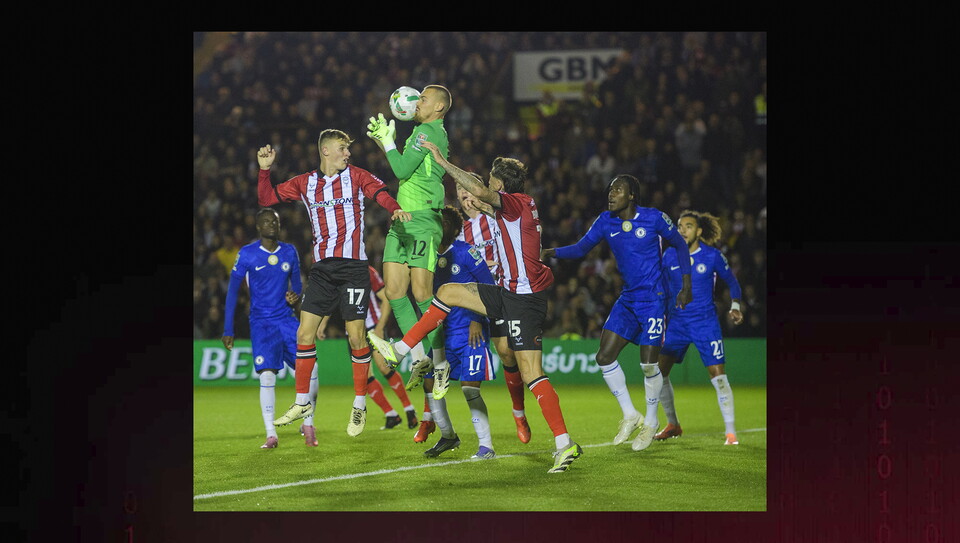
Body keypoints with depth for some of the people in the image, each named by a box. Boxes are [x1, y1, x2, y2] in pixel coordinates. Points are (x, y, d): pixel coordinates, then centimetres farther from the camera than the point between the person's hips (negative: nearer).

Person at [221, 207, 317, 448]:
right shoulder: (246, 254, -4)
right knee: (267, 374, -17)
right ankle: (271, 434, -11)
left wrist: (296, 299, -5)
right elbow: (232, 292, 0)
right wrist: (228, 331, -2)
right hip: (261, 322, -3)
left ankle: (308, 424, 7)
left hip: (287, 319, 3)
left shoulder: (289, 252, 6)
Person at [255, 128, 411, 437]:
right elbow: (267, 198, 15)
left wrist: (395, 208, -31)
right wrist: (264, 169, 2)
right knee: (305, 333, -1)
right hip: (322, 269, 3)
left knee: (356, 336, -5)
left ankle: (360, 405, 8)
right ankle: (302, 403, 11)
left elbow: (380, 192, -11)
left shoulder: (356, 176, 4)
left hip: (353, 267, -3)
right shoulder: (304, 183, 11)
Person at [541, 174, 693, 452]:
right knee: (605, 356, -4)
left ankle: (651, 422, 16)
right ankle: (630, 416, 11)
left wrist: (686, 284, 0)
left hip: (652, 299, -5)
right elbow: (581, 248, 4)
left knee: (648, 364, -6)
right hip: (627, 299, 5)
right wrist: (553, 252, -14)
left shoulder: (654, 218, -10)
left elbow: (680, 244, 2)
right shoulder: (605, 222, 2)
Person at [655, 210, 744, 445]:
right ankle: (672, 425, 18)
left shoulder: (712, 256, -6)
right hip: (676, 322, 4)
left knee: (718, 375, -13)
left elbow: (732, 282, 6)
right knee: (658, 372, -1)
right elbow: (663, 288, 14)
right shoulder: (670, 256, 2)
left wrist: (735, 306, -9)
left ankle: (730, 432, -5)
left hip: (705, 322, -4)